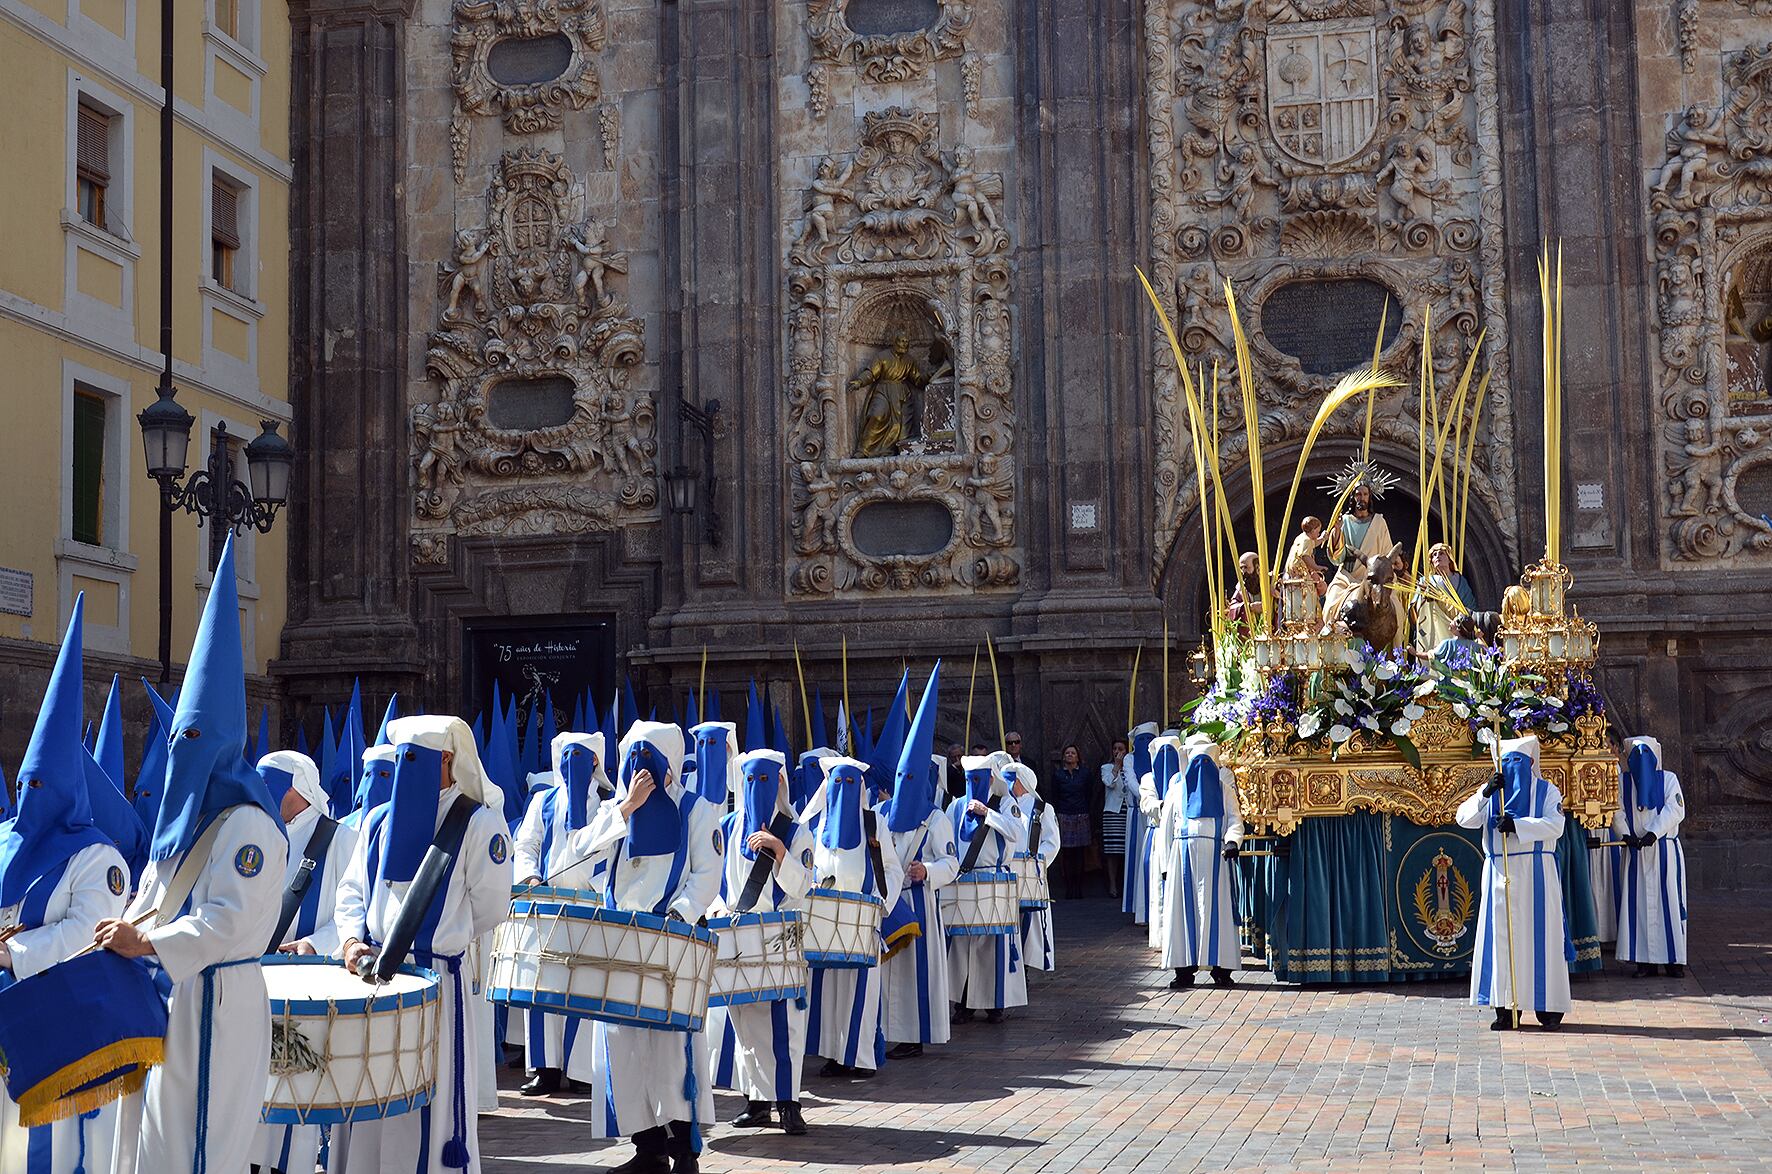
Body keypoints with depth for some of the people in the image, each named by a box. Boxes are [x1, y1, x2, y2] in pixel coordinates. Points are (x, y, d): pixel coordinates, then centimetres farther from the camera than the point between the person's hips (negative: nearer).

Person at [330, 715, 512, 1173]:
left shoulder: (479, 823, -5)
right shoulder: (380, 820, 12)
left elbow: (491, 908, -4)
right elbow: (351, 892, 15)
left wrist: (442, 937, 4)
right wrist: (352, 940, -2)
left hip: (437, 978, -5)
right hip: (374, 974, 5)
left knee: (430, 1105, -1)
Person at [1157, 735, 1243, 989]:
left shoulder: (1222, 783, 12)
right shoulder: (1177, 784, 14)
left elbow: (1234, 817, 4)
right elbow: (1166, 825, 14)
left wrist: (1232, 841, -16)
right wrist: (1166, 862, 8)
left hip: (1214, 853, -1)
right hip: (1183, 852, 1)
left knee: (1215, 907, -5)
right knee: (1183, 907, -3)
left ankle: (1220, 967, -4)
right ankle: (1184, 969, -2)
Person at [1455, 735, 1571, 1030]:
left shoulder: (1547, 791, 5)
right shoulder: (1491, 792, 12)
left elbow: (1555, 826, -11)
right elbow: (1464, 818, -2)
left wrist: (1517, 824, -23)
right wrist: (1486, 793, -16)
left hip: (1535, 873, -2)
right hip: (1499, 873, 2)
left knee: (1540, 934, -3)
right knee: (1502, 936, 0)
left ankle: (1548, 1008, 3)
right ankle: (1506, 1008, 3)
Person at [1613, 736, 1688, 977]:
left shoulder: (1668, 779, 4)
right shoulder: (1624, 781, 9)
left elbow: (1675, 810, -8)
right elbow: (1617, 812, 1)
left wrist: (1653, 833, -19)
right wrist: (1625, 835, -16)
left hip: (1665, 850, -2)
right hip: (1635, 851, 2)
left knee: (1668, 900, -3)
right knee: (1639, 901, -2)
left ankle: (1674, 959, 1)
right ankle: (1645, 960, 0)